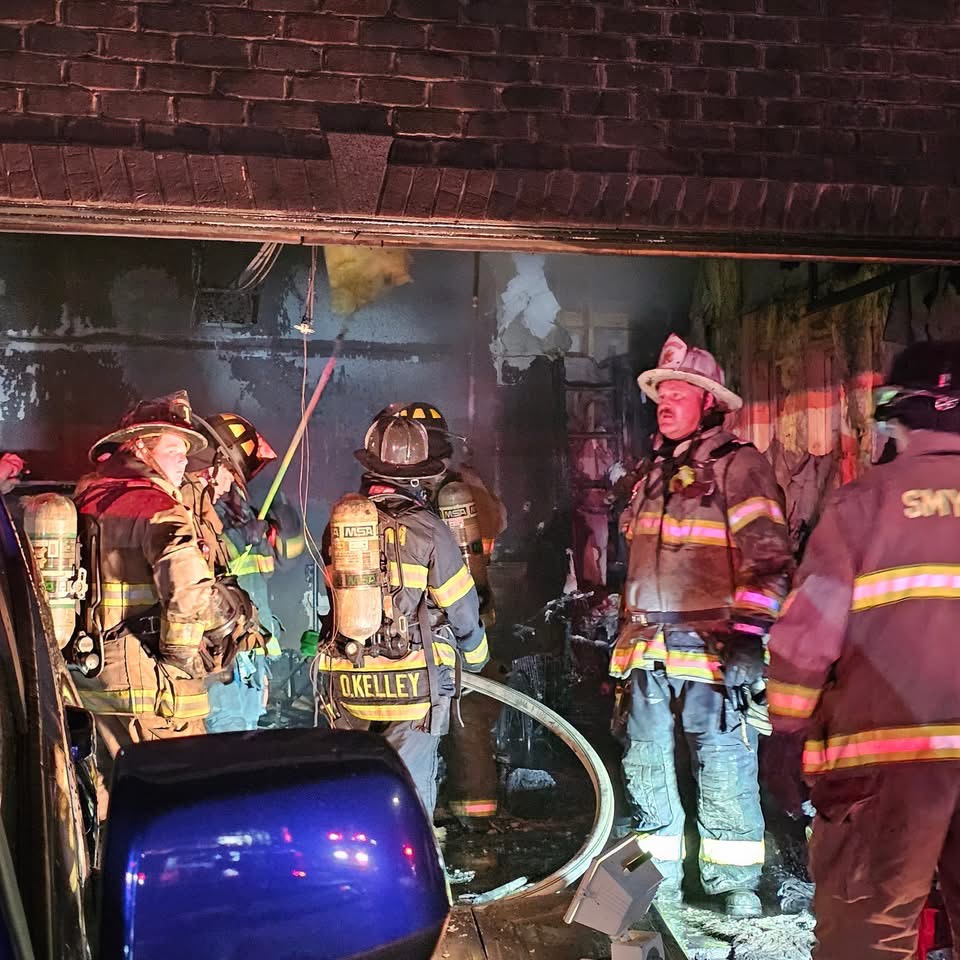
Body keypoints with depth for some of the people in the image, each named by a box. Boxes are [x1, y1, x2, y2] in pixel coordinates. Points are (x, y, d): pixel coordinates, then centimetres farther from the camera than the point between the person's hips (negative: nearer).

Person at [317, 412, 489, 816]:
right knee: (411, 788, 4)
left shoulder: (340, 521, 2)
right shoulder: (427, 529, -9)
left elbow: (331, 597, 10)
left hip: (350, 682, 4)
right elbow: (462, 609, -3)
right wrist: (475, 657, 16)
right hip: (413, 680, -4)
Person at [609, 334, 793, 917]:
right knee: (646, 768, 12)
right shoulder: (655, 472, 19)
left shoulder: (739, 466, -5)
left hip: (711, 646, -7)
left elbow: (768, 557, -12)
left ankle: (736, 882, 9)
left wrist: (750, 630, -19)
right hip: (648, 648, 8)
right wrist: (628, 628, 24)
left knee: (725, 769, -4)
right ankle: (658, 878, 25)